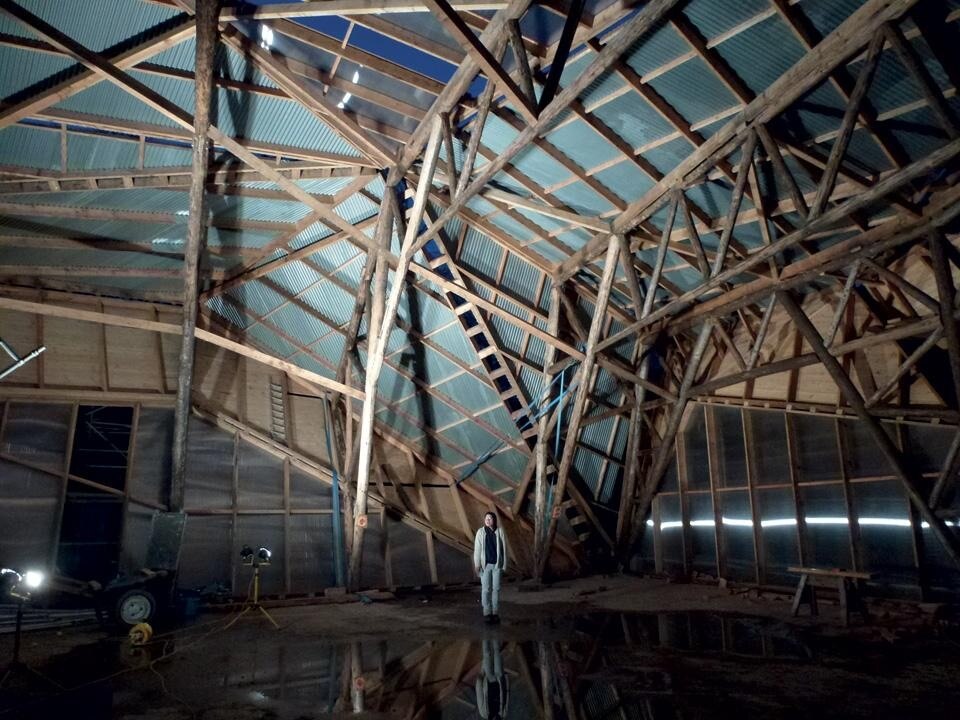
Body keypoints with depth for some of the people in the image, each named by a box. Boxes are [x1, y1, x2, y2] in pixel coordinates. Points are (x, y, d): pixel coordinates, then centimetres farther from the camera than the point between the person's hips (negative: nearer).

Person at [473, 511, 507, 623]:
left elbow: (503, 548, 1)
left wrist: (504, 563, -1)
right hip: (485, 564, -1)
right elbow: (477, 549, -1)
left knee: (496, 589, 6)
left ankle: (495, 612, 17)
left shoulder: (499, 531, -3)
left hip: (497, 564, 1)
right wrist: (477, 564, -5)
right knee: (486, 589, 3)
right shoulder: (481, 532, -4)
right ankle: (487, 613, 12)